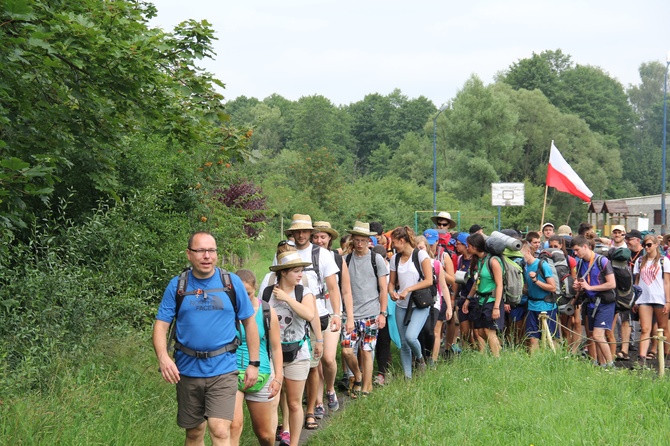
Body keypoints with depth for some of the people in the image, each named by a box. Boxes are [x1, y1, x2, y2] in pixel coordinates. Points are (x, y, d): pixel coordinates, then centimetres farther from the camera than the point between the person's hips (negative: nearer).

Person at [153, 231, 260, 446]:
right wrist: (163, 357, -20)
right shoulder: (177, 285, 0)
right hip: (188, 370, 2)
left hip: (222, 370, -2)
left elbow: (249, 322, 6)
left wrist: (254, 363, 3)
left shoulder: (232, 282, -1)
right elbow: (161, 324, -2)